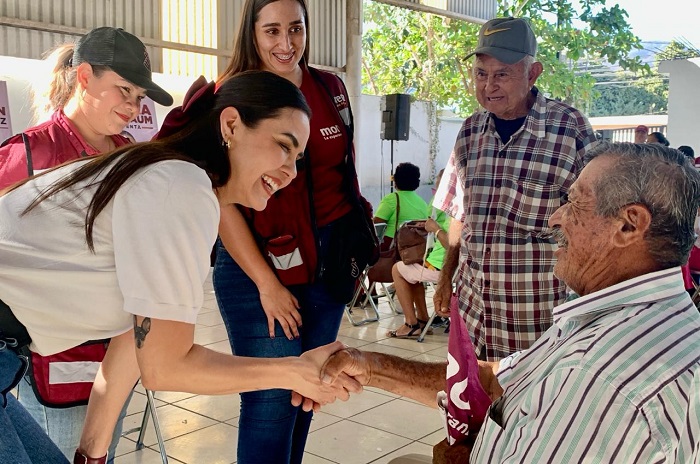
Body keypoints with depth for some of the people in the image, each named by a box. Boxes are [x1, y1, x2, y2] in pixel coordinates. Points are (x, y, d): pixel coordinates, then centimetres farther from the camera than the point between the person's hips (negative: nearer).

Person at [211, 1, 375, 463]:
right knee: (271, 403, 0)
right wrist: (266, 283, -15)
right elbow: (222, 200, -12)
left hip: (330, 262, 5)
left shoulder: (332, 89, 6)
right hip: (260, 267, -5)